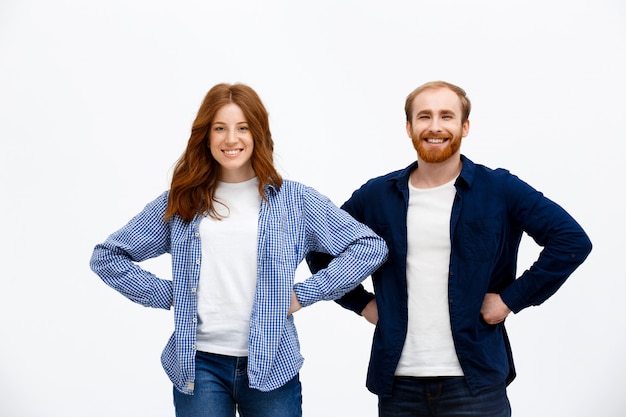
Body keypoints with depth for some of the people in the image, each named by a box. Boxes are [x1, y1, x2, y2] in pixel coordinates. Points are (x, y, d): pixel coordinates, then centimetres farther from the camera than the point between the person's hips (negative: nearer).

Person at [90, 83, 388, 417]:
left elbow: (369, 247, 1)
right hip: (199, 365, 1)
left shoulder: (294, 200, 3)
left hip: (271, 365, 0)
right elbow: (107, 256, 10)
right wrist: (166, 295, 0)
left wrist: (304, 294, -4)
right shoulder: (180, 202, 6)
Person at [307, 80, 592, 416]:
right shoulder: (375, 196, 5)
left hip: (475, 383, -2)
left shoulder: (499, 189, -2)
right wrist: (360, 302, 6)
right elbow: (320, 248, 16)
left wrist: (512, 298, -10)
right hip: (397, 382, 3)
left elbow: (572, 241, -7)